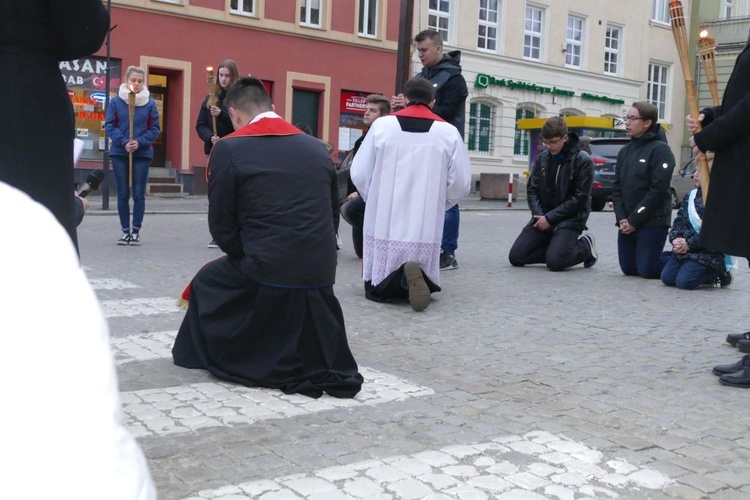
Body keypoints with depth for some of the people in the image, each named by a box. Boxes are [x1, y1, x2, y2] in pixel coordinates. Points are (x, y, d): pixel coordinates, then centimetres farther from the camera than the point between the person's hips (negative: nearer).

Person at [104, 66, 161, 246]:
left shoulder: (150, 103, 0)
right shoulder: (116, 101, 0)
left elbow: (154, 128, 1)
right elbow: (109, 125, -1)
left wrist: (139, 142, -13)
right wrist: (124, 142, -14)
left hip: (142, 153, 0)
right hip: (120, 153, 0)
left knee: (139, 194, 2)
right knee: (123, 194, 5)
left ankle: (136, 231, 10)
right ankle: (125, 230, 15)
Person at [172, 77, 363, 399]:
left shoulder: (229, 149, -4)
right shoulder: (315, 147, 10)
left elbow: (221, 225, -2)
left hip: (265, 276, -5)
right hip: (320, 277, 5)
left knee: (207, 282, 25)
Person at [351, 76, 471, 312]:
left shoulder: (382, 125, -1)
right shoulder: (448, 132, 0)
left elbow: (359, 174, 2)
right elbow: (460, 183, 2)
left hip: (384, 225, 0)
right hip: (425, 229, 0)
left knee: (376, 289, 14)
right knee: (421, 285, 15)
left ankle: (397, 280, -20)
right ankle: (418, 277, -21)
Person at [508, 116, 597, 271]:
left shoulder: (582, 160, -9)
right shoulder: (542, 159, 6)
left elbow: (580, 198, -12)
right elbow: (532, 190, 7)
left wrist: (550, 218, -15)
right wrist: (539, 214, -11)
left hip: (569, 219, -5)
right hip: (543, 217, 5)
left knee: (555, 262, -23)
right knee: (516, 256, -7)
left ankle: (585, 246, 8)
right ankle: (557, 247, 13)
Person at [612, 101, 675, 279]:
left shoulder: (660, 149, -10)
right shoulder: (624, 151, 13)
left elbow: (658, 190, -17)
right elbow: (617, 187, 9)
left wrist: (634, 220, -16)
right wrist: (621, 218, -5)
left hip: (652, 223, -7)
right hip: (627, 223, 7)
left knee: (648, 270, -9)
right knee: (629, 269, 8)